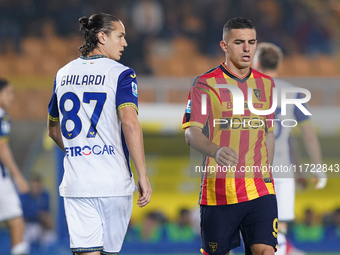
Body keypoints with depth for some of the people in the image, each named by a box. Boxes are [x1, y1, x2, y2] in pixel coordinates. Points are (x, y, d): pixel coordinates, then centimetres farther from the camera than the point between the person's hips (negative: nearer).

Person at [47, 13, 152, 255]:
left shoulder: (63, 74, 12)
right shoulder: (121, 74, -5)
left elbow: (54, 129, 22)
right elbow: (130, 123, -17)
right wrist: (143, 175, -16)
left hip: (75, 181, 3)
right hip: (114, 181, -3)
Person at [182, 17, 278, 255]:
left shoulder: (266, 84, 12)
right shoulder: (206, 83, -4)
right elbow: (192, 133, -15)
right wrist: (215, 151, -34)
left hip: (260, 189, 3)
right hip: (219, 189, -3)